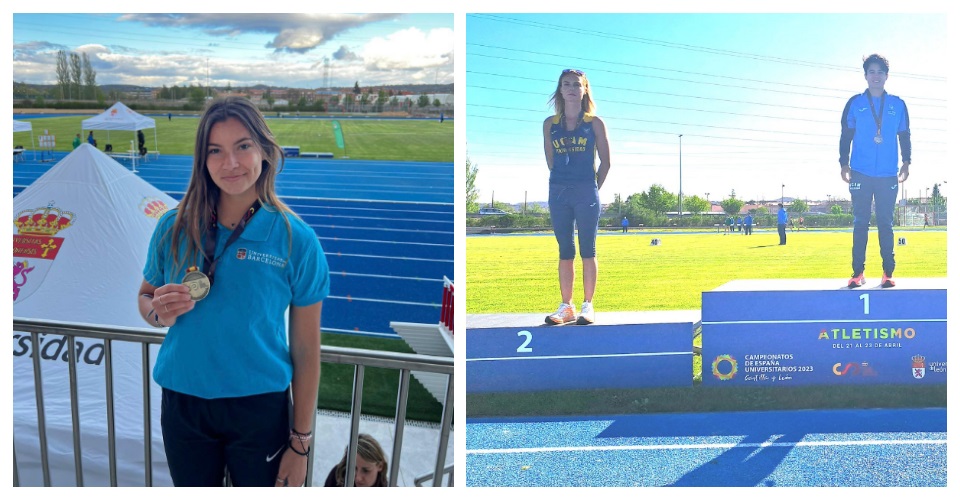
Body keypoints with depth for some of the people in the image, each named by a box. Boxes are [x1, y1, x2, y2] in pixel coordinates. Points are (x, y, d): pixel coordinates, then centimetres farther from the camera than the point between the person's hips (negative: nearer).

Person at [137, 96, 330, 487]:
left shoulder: (296, 239, -10)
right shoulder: (174, 227, -3)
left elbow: (306, 351, -6)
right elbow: (145, 297, 11)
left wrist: (301, 442, -4)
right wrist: (159, 312, -13)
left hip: (260, 410, -2)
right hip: (183, 406, 2)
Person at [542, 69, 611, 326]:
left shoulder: (594, 123, 1)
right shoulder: (550, 124, 7)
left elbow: (605, 162, 5)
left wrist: (594, 189, 7)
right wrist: (564, 182, 13)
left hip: (586, 192, -2)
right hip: (558, 192, 3)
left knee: (587, 251, 0)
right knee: (565, 252, 6)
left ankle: (587, 307, 5)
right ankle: (566, 307, 11)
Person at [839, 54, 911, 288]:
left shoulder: (898, 105, 8)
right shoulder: (855, 103, 6)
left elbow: (904, 136, 12)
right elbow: (845, 135, 7)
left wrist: (906, 162, 2)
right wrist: (844, 164, -1)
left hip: (888, 176, 1)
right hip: (861, 174, 0)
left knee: (885, 224, 1)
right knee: (860, 223, 0)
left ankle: (888, 273, 4)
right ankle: (858, 272, 2)